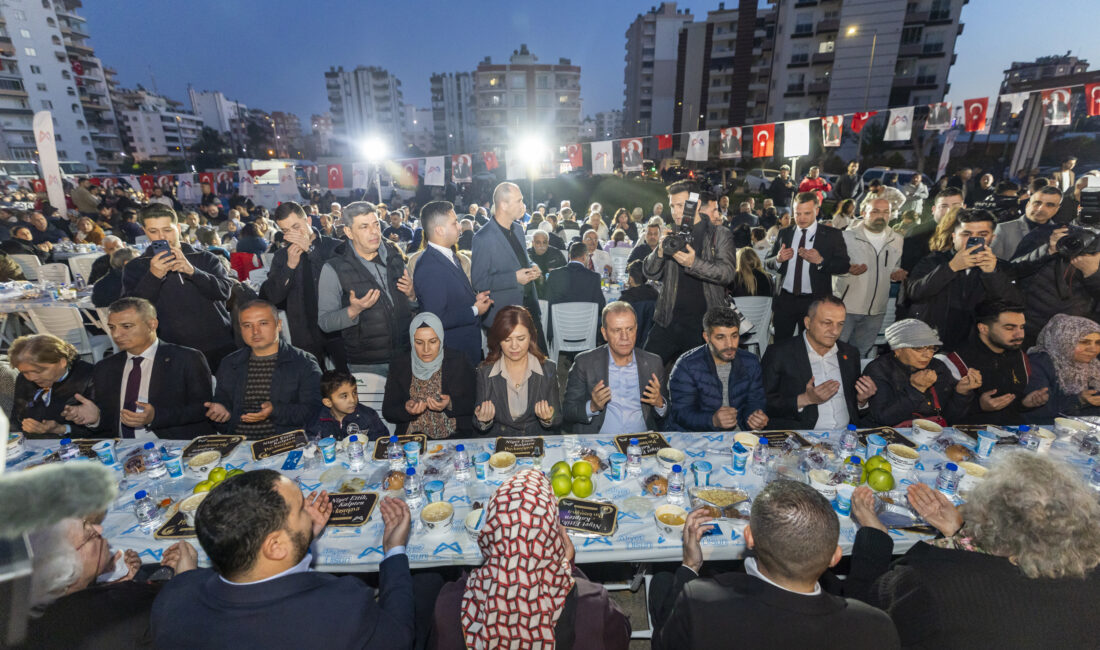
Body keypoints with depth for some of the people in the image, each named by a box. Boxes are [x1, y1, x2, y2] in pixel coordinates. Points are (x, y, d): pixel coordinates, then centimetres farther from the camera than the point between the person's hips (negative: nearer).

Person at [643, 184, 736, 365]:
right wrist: (660, 251, -13)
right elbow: (650, 273, 6)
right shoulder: (672, 235, 11)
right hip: (668, 321, 3)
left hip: (704, 322, -2)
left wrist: (694, 263, -26)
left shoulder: (719, 235, 2)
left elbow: (727, 273, -11)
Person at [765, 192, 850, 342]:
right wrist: (778, 259, -13)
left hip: (815, 301, -2)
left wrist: (820, 261, -21)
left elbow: (844, 266, -4)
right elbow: (767, 263, 9)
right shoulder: (784, 233, 7)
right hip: (785, 300, 2)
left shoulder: (832, 235, 0)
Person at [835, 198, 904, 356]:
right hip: (845, 307, -4)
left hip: (876, 311, 5)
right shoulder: (847, 236, -5)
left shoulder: (896, 240, 10)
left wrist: (896, 273, -2)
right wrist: (848, 271, -29)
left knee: (862, 352, 15)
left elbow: (895, 266, 23)